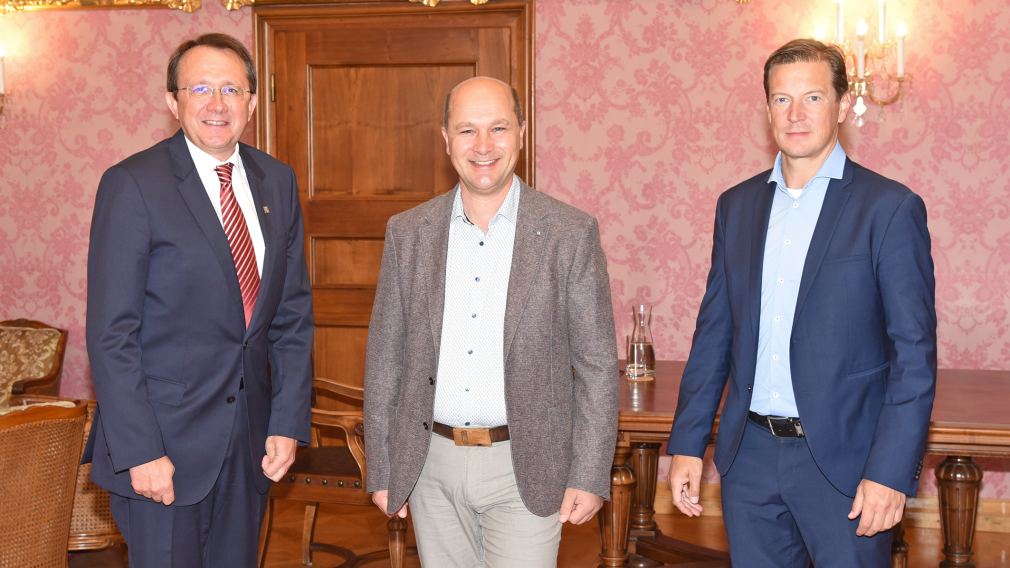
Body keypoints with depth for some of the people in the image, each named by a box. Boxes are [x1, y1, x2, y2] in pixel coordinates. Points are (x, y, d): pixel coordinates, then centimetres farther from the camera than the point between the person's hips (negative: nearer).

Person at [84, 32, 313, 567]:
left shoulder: (277, 182, 7)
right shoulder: (132, 184, -10)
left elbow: (293, 313, 9)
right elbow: (111, 334, -13)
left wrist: (288, 422, 2)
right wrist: (140, 451, -17)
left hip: (250, 440, 5)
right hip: (164, 443, -5)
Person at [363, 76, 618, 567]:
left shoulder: (571, 233, -5)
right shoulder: (407, 232, 2)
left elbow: (596, 364, -4)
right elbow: (385, 356, 6)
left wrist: (590, 476, -6)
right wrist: (381, 470, 5)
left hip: (525, 468, -3)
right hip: (432, 462, 3)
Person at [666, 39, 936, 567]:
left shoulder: (891, 208, -6)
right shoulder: (737, 205, 8)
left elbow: (914, 352, -8)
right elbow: (714, 331, 11)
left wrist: (891, 471, -14)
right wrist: (687, 443, 6)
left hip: (841, 459, -4)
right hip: (749, 455, 4)